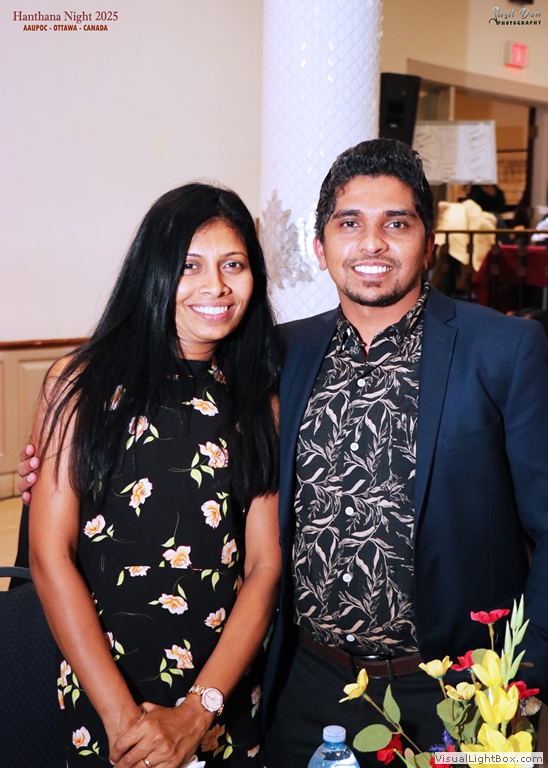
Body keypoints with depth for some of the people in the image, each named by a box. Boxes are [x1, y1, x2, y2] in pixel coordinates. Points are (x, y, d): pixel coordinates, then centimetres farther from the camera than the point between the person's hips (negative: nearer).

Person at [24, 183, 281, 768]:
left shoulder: (257, 402, 3)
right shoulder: (83, 384, -5)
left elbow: (264, 566, -2)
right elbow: (50, 556, -9)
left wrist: (198, 711, -12)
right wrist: (123, 716, -14)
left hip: (229, 691, 3)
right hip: (101, 695, -2)